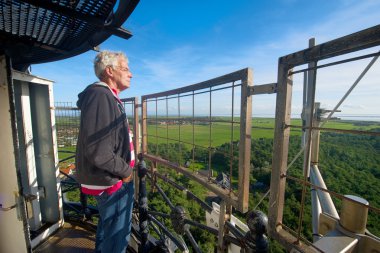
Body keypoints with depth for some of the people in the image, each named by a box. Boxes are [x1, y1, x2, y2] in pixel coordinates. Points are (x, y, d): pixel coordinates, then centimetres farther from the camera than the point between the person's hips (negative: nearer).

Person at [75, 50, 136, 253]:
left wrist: (125, 166, 12)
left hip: (111, 179, 10)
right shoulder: (100, 95, -22)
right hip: (113, 182, -10)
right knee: (117, 234, 12)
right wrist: (125, 170, -16)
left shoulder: (108, 97, 12)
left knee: (107, 227, 30)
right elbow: (98, 151, -30)